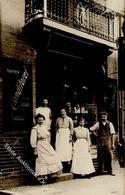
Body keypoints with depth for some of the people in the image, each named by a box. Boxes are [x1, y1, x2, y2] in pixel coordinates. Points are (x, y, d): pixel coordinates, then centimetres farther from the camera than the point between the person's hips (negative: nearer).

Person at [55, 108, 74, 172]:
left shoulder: (69, 119, 2)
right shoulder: (58, 119, 9)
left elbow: (71, 128, -1)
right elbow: (56, 127, 15)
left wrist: (71, 136, -8)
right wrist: (56, 135, 7)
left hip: (67, 134, -2)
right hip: (59, 135, 2)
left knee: (67, 149, -3)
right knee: (59, 149, -2)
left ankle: (68, 162, 4)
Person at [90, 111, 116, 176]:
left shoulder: (110, 124, 4)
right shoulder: (98, 124, 3)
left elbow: (112, 134, 3)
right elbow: (91, 129, -3)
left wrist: (113, 143, 0)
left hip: (108, 142, 0)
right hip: (100, 143, 0)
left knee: (108, 157, 2)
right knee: (100, 157, 5)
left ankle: (109, 171, 12)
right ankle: (100, 171, 17)